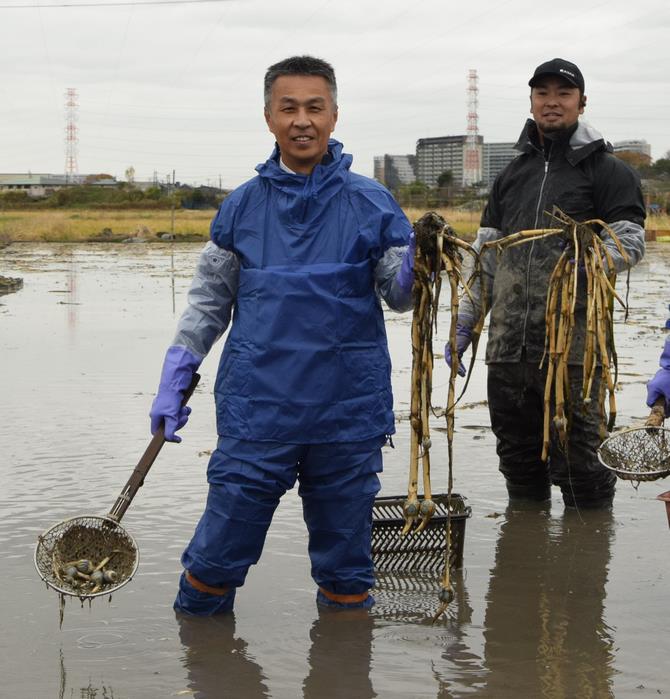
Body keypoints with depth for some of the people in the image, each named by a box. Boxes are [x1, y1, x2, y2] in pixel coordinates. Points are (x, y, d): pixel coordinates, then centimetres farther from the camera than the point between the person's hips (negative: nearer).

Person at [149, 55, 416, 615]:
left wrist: (417, 267, -22)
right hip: (255, 407, 1)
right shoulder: (242, 206, 5)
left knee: (344, 556, 13)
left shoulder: (370, 203, 0)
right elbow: (210, 300, 13)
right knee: (221, 549, 5)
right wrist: (175, 379, 9)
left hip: (349, 412, 0)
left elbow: (400, 296, 0)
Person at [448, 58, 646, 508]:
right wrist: (465, 323, 14)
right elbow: (486, 256, 20)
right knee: (518, 456, 12)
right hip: (507, 348, 6)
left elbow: (630, 240, -6)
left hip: (572, 348, -5)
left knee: (577, 459, -5)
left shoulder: (606, 169, 3)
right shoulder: (513, 174, 20)